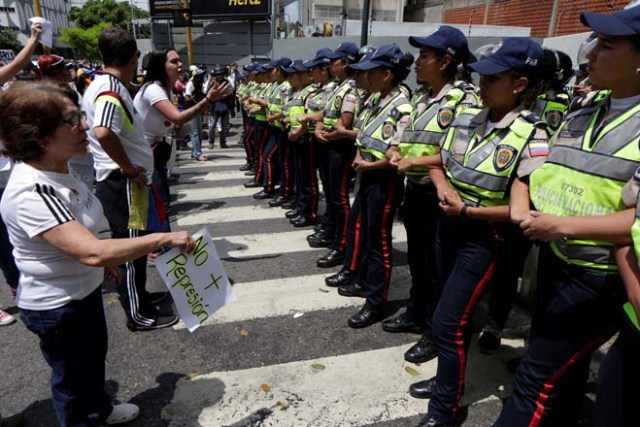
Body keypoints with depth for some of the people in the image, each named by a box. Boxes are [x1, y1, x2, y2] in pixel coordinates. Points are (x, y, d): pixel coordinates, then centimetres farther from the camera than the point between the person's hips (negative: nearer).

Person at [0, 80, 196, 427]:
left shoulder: (59, 167, -5)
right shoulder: (30, 193, -34)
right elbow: (92, 252, -43)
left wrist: (104, 259, 17)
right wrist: (162, 238, -39)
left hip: (84, 288, 9)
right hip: (56, 306, -9)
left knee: (95, 356, 30)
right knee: (73, 378, 16)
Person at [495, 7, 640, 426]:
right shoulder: (583, 109, 9)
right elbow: (541, 167, 14)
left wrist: (563, 225, -25)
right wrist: (521, 206, -5)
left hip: (601, 278, -7)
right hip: (553, 260, 7)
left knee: (537, 379, -2)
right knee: (563, 367, 24)